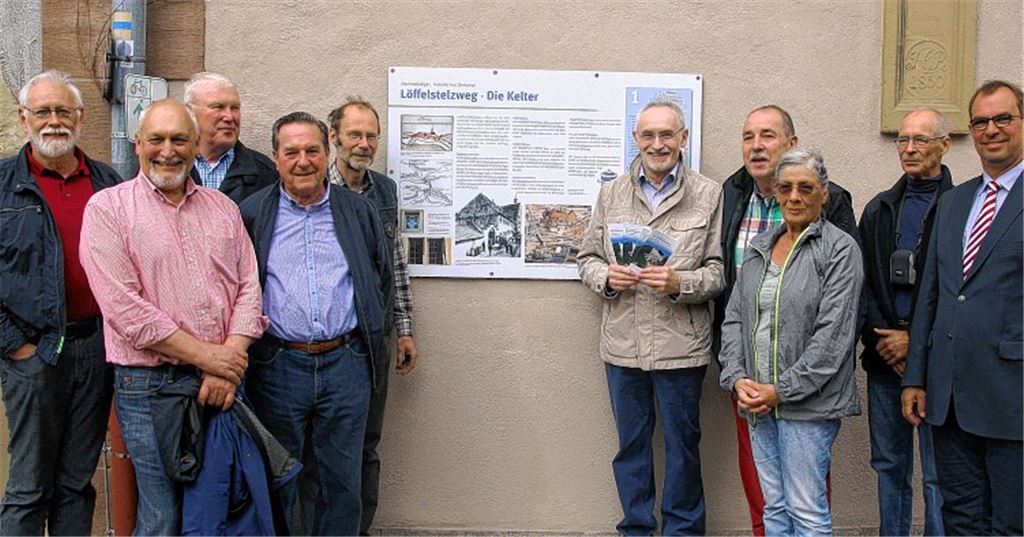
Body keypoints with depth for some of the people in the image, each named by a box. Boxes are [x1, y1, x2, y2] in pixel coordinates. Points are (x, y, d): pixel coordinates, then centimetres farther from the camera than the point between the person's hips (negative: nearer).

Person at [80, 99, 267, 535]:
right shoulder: (107, 208, -2)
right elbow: (124, 306, -12)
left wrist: (227, 365, -9)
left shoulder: (223, 208, 11)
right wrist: (206, 355, -13)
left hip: (224, 383, 4)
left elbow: (248, 288, 5)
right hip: (149, 385, -4)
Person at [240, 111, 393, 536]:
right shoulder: (251, 214, 2)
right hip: (277, 366, -1)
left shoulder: (359, 211, 7)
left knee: (343, 481, 11)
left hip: (345, 365, 1)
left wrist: (369, 336, 10)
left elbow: (384, 277, 15)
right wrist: (247, 336, 0)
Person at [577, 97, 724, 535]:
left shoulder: (709, 195, -1)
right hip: (623, 343, 3)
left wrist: (679, 282, -20)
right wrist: (606, 277, -9)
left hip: (681, 345, -3)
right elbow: (588, 257, 11)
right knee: (631, 443, 15)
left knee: (682, 445, 10)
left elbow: (719, 269, -3)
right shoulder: (612, 193, 9)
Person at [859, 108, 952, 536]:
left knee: (938, 474, 0)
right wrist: (880, 338, -6)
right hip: (884, 357, 5)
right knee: (889, 464, 14)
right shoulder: (879, 209, 13)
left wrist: (915, 340, -12)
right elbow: (863, 282, 8)